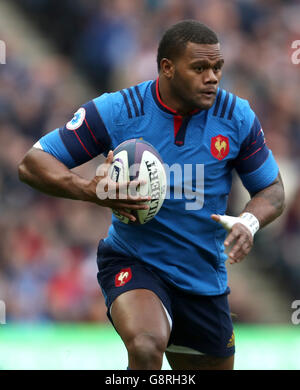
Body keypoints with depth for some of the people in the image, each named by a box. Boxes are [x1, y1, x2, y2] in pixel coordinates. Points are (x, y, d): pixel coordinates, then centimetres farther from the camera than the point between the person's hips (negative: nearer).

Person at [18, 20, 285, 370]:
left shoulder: (236, 116, -6)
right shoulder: (116, 111, -14)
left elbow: (272, 189, 5)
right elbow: (32, 163, -11)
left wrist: (249, 222, -19)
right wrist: (89, 190, -30)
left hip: (203, 275, 4)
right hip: (133, 261, -4)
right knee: (146, 345, -35)